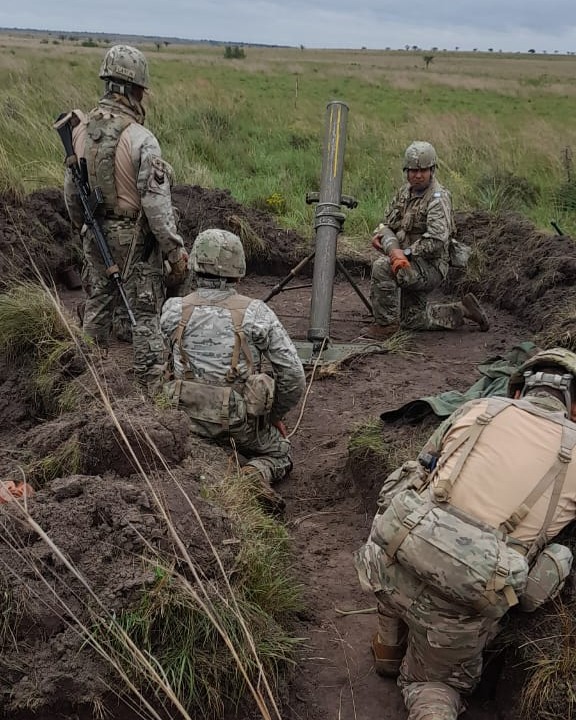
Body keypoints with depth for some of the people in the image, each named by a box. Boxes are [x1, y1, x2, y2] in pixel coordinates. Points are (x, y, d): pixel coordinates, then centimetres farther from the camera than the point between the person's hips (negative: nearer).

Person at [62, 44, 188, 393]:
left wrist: (81, 223, 25)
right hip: (135, 237, -6)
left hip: (96, 234, 7)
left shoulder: (81, 129, 0)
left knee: (98, 303, 20)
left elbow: (71, 186, 10)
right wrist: (175, 249, -13)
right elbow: (156, 201, -20)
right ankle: (153, 384, 9)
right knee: (147, 312, 3)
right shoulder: (140, 139, -20)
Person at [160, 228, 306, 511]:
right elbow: (293, 374, -8)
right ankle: (256, 474, -8)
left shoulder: (173, 311, -6)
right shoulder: (255, 313, -12)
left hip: (191, 419, 3)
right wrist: (276, 415, 8)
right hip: (241, 421, -3)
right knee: (279, 450, 24)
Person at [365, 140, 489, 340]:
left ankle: (386, 323, -19)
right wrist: (381, 233, -13)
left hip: (431, 267, -9)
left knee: (382, 267, -31)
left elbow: (437, 240, -29)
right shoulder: (405, 191, 8)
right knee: (411, 320, 19)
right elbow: (388, 222, 10)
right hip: (412, 265, 9)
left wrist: (407, 252, -32)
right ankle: (462, 311, 30)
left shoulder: (438, 198, -18)